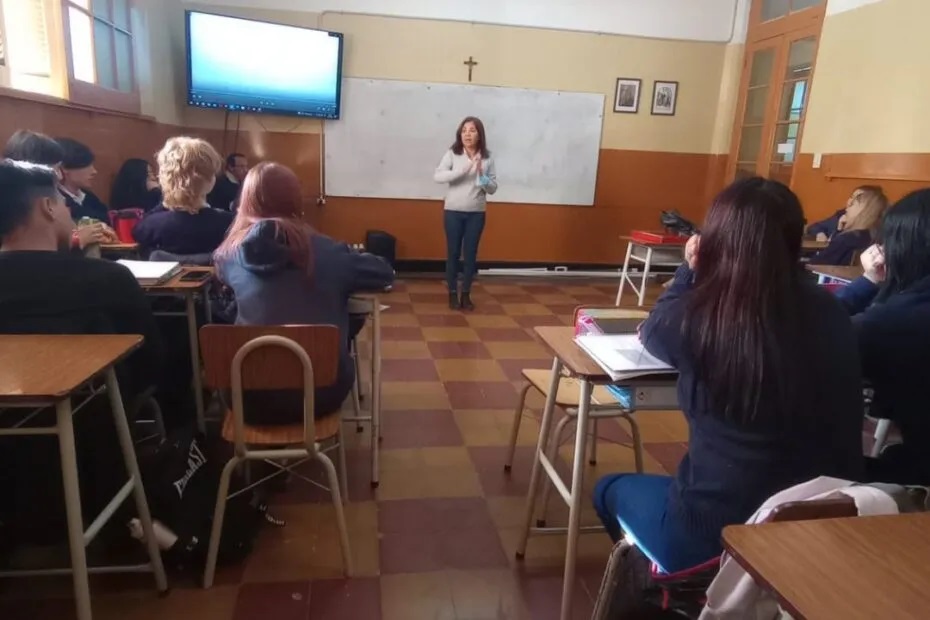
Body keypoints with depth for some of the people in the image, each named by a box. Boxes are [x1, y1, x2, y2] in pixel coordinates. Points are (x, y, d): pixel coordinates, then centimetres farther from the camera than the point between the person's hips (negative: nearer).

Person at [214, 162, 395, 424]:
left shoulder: (230, 253, -4)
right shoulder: (324, 250, -11)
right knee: (352, 317, 23)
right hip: (320, 392, -2)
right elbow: (384, 273, 1)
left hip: (251, 396, 2)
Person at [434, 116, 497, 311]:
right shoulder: (452, 154, -3)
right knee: (453, 253, 5)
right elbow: (437, 176, -16)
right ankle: (453, 294, 16)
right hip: (453, 211, -1)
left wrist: (482, 176, -17)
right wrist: (462, 170, -25)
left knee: (471, 254, 6)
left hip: (476, 213, 1)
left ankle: (466, 294, 18)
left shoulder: (487, 158, 2)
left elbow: (493, 188, 2)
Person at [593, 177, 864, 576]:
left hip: (717, 532, -5)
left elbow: (653, 334, 2)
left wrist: (689, 271, 14)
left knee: (610, 490, 25)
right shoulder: (830, 316, -8)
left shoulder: (698, 315, -22)